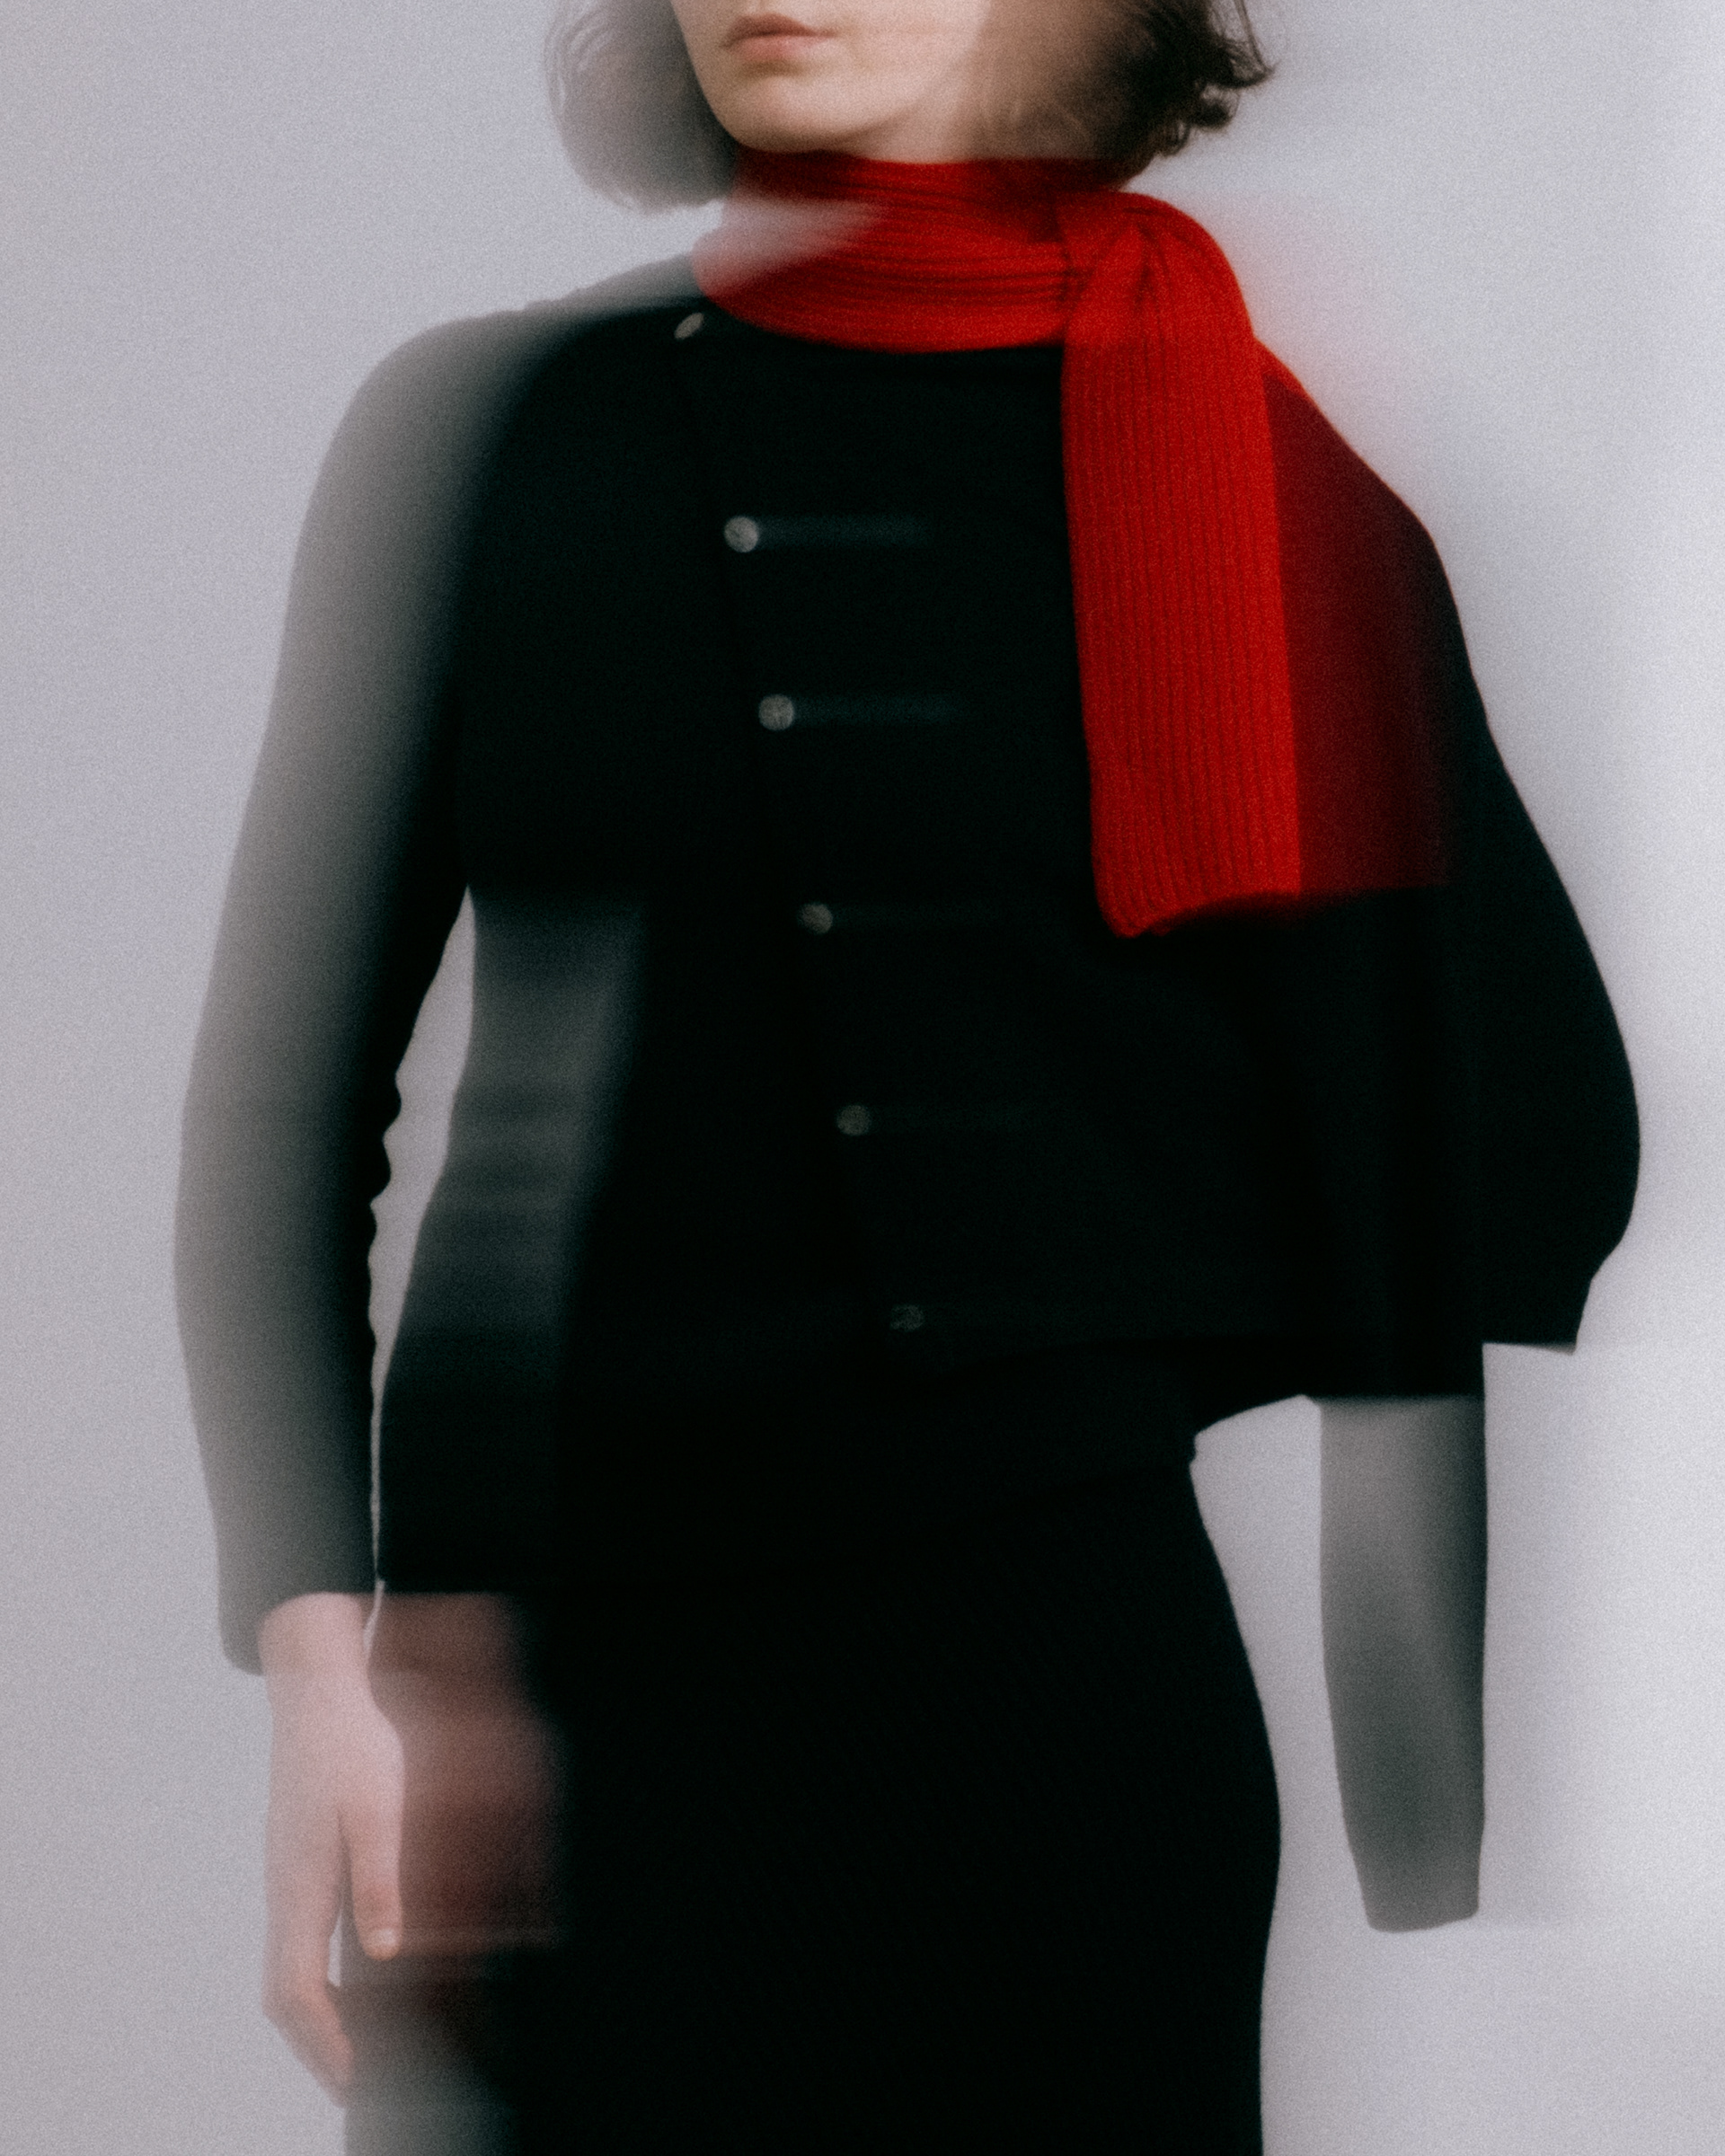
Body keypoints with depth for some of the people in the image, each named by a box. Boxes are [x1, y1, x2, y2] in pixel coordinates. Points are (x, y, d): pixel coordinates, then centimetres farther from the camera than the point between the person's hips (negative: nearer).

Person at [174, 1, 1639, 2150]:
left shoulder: (1257, 458, 5)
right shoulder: (489, 434, 6)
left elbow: (1518, 1110, 5)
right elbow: (283, 1093, 6)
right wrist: (330, 1649, -5)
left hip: (1078, 1656, 0)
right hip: (562, 1672, 1)